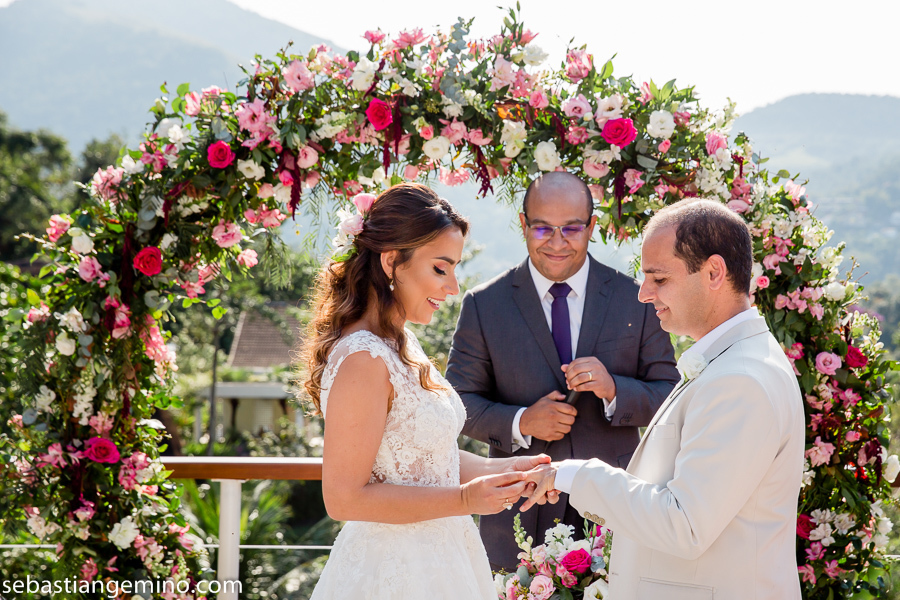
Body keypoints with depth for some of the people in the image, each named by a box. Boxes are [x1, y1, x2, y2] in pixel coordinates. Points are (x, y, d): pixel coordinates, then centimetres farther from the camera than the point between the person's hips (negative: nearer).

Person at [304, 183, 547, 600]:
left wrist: (500, 470, 3)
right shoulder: (363, 359, -21)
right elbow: (345, 498, -22)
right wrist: (464, 499, -21)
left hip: (435, 561, 9)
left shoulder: (399, 343, 8)